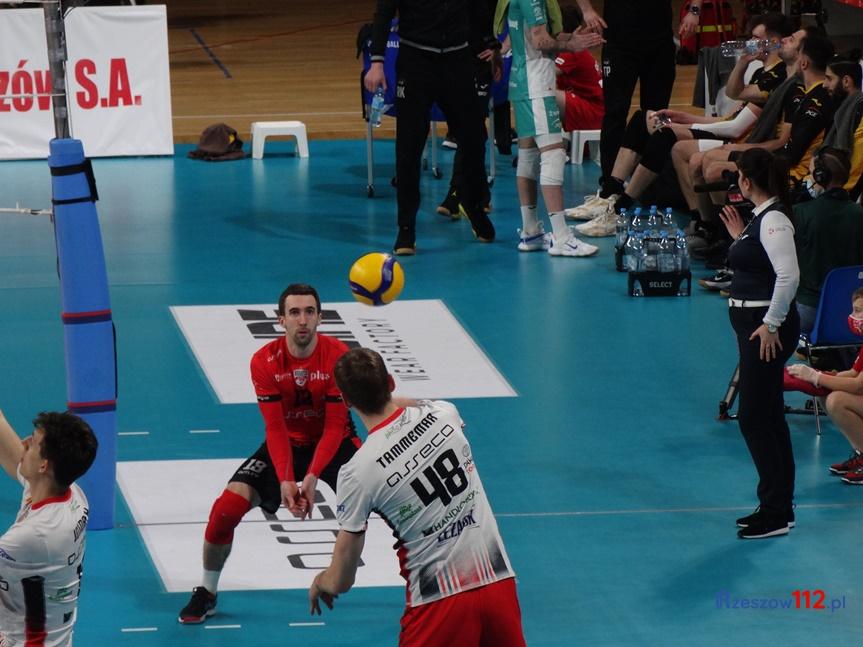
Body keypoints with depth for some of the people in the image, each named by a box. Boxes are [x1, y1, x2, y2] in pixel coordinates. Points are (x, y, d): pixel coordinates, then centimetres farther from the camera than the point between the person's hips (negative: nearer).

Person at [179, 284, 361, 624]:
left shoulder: (338, 356, -22)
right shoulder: (265, 362, -18)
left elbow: (335, 426, -20)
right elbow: (275, 428, -16)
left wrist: (313, 477, -30)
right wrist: (285, 480, -29)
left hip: (334, 442, -1)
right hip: (286, 443, 1)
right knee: (227, 506, -18)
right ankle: (206, 593, 3)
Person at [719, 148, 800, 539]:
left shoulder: (773, 220, -18)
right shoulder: (760, 217, 12)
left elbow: (788, 275, -26)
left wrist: (771, 324, -22)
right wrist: (739, 238, 17)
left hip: (766, 328, -11)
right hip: (753, 324, 11)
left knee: (754, 417, -7)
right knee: (768, 417, 14)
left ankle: (775, 513, -2)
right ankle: (779, 507, 21)